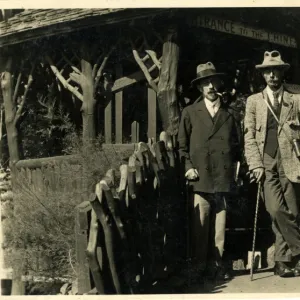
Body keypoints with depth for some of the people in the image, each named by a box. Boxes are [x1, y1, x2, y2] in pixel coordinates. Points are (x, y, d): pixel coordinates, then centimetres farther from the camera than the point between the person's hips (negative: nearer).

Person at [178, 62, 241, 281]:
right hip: (200, 178, -2)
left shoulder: (229, 114, 16)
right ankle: (199, 265, 4)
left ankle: (217, 263, 12)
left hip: (223, 178, 2)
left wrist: (232, 164, 8)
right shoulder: (190, 113, 9)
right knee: (200, 223, -5)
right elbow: (182, 144, 7)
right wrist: (188, 167, -4)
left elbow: (237, 143, 20)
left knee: (220, 223, 3)